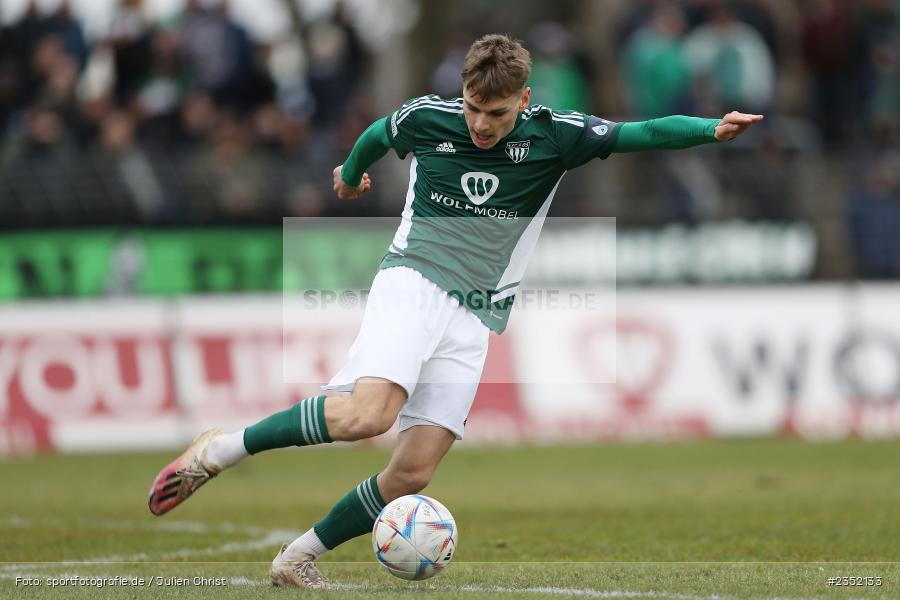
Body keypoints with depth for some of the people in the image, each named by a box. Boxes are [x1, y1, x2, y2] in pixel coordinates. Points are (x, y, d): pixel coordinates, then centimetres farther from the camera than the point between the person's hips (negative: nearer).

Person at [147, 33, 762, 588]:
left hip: (475, 318, 3)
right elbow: (373, 138, 21)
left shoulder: (554, 135, -1)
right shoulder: (425, 118, -1)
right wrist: (350, 175, 41)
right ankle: (223, 449, -16)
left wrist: (713, 129, -20)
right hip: (413, 283, -2)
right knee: (369, 413, -31)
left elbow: (643, 133, -4)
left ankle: (300, 557, 8)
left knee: (414, 472, -8)